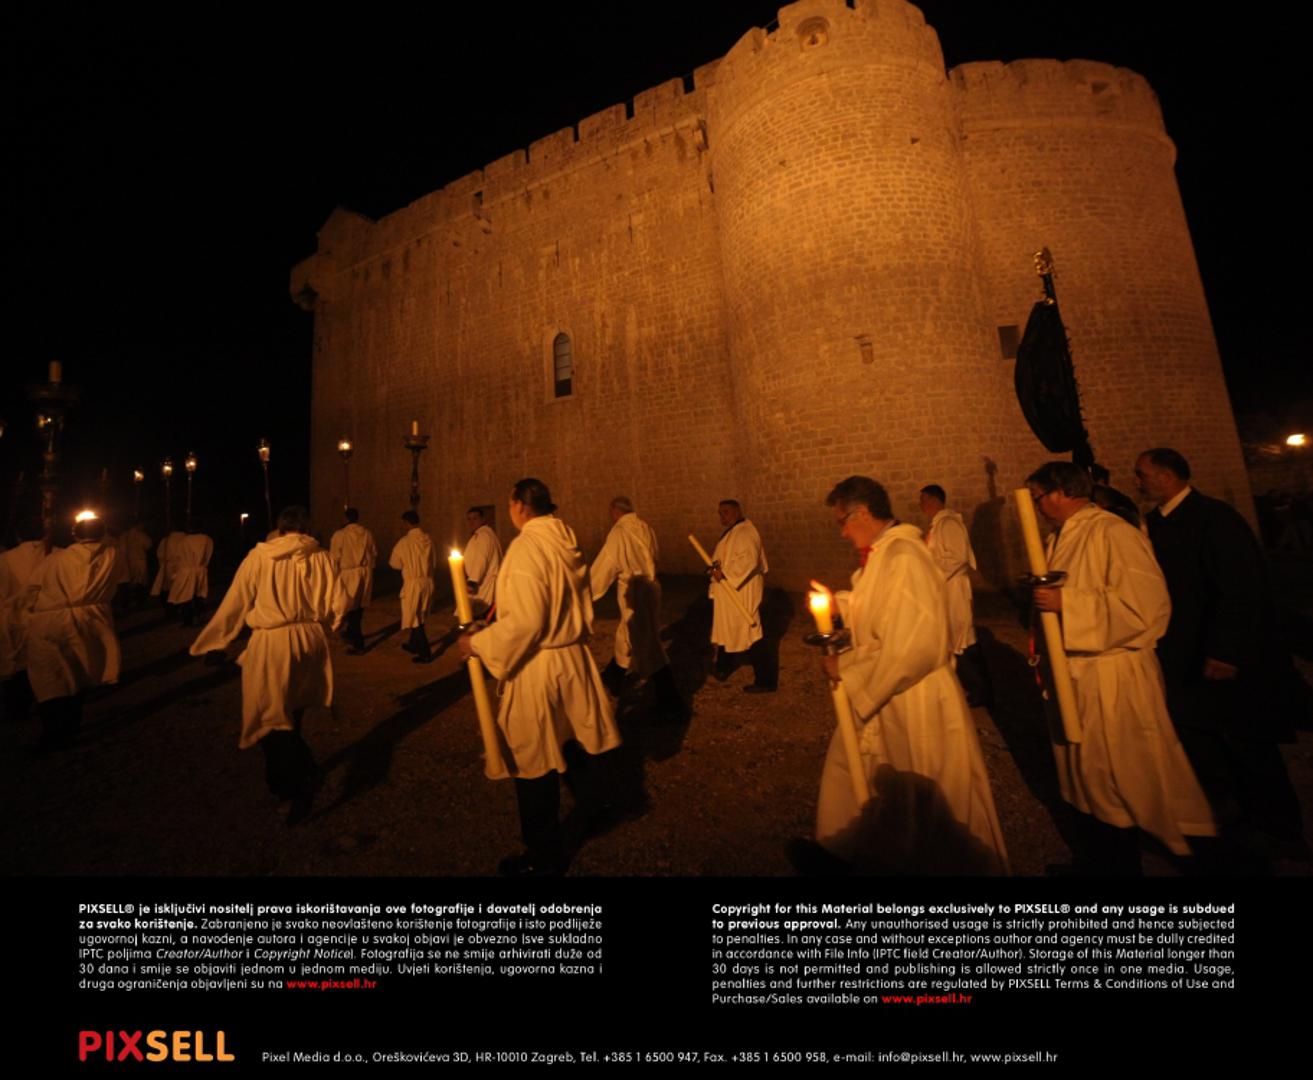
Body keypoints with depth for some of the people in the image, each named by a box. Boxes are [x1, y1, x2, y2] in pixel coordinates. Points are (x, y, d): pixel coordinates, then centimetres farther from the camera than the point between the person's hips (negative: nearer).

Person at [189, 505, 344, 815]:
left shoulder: (259, 556, -4)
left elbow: (234, 603, 0)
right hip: (310, 639, 2)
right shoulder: (319, 556, -2)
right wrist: (334, 619, 18)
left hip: (271, 643, -2)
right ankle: (287, 774, 34)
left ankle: (300, 782, -7)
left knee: (273, 717, 7)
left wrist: (211, 642, 12)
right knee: (293, 711, 20)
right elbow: (337, 605, -4)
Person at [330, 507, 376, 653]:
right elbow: (374, 554, 7)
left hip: (348, 574, -4)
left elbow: (335, 558, -9)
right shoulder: (367, 533, -1)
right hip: (365, 573, 4)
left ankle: (358, 643, 6)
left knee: (351, 607, 4)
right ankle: (351, 633, 37)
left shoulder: (340, 535, -11)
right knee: (359, 607, 18)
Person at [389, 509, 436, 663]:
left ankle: (425, 653, 5)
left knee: (414, 617, 6)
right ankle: (414, 644, 37)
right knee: (419, 616, 21)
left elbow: (394, 563, -1)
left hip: (412, 583, -5)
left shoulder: (404, 542, -15)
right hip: (427, 582, 5)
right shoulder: (429, 539, -4)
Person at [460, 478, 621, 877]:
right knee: (570, 745, 26)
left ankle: (543, 856, 29)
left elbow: (525, 621, -24)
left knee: (535, 761, 11)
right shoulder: (566, 539, 4)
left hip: (537, 667, -7)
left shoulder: (526, 545, -20)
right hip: (573, 658, 7)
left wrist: (478, 643, -11)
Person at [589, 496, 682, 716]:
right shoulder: (644, 527, 4)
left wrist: (586, 592, -1)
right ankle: (613, 678, 44)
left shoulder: (619, 532, -15)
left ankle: (670, 701, 6)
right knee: (628, 634, 23)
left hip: (634, 592, -8)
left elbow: (604, 565, -11)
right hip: (649, 587, 8)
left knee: (647, 643, 0)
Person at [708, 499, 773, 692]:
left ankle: (766, 680, 3)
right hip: (730, 592, 11)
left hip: (741, 592, -11)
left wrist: (725, 574, -28)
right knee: (727, 628, 21)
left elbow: (748, 561, -30)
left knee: (749, 632, -6)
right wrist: (719, 570, 9)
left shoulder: (744, 532, -19)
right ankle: (723, 667, 38)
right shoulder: (733, 531, 14)